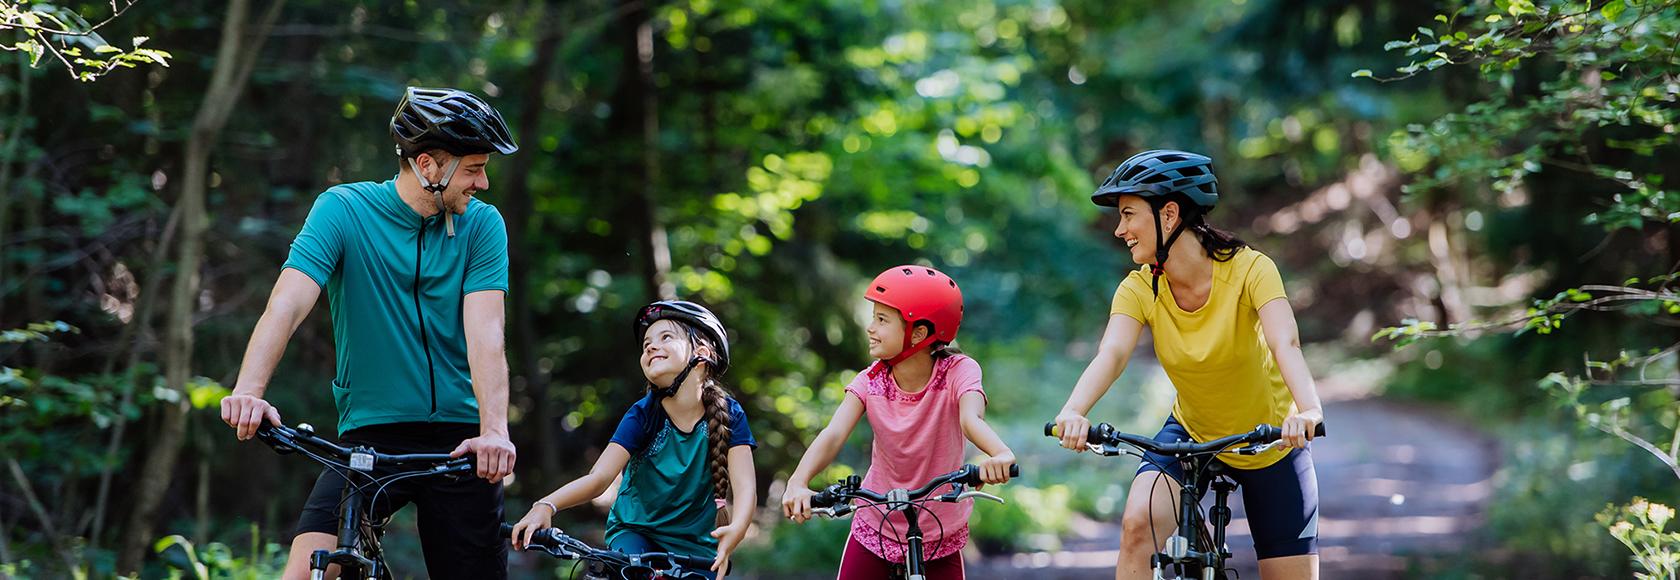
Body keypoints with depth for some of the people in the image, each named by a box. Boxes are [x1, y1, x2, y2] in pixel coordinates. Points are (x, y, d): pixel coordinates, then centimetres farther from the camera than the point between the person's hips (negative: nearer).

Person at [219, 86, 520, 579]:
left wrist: (494, 430, -27)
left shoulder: (482, 225, 1)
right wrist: (248, 391, -33)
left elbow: (484, 332, -11)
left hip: (458, 442, 2)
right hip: (369, 435, -2)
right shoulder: (343, 210, -4)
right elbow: (287, 304, -16)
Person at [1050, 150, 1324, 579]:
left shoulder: (1249, 269, -23)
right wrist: (1073, 412, -53)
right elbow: (1111, 354, -32)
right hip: (1191, 434, 2)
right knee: (1138, 523, -27)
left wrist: (1309, 411, -59)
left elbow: (1285, 344, -39)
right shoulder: (1139, 289, -15)